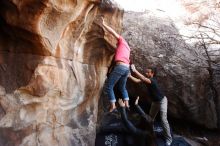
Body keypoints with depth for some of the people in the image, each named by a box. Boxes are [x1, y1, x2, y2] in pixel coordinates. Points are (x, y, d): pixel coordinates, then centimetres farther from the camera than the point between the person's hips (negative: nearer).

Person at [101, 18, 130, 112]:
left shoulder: (122, 41, 12)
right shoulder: (127, 48, 33)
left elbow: (113, 32, 4)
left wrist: (103, 24, 10)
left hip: (120, 66, -8)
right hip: (127, 68, 9)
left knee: (109, 86, -3)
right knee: (122, 87, 23)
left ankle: (113, 106, -8)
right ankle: (126, 105, 17)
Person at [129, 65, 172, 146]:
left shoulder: (153, 80, -30)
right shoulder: (147, 79, -5)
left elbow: (143, 79, -48)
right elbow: (137, 80, -15)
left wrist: (134, 70, -50)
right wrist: (129, 75, -28)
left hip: (162, 100, -8)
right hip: (155, 101, 9)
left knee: (163, 120, -11)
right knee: (150, 118, 12)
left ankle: (168, 138, 1)